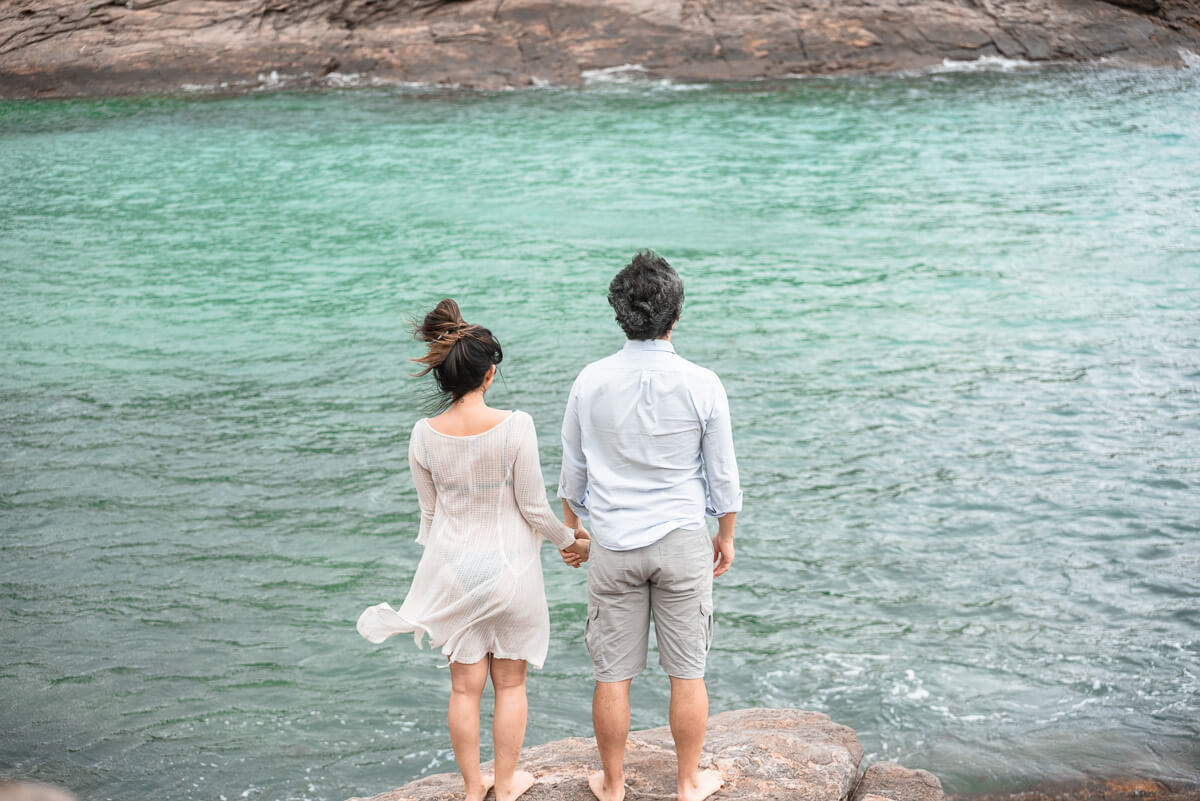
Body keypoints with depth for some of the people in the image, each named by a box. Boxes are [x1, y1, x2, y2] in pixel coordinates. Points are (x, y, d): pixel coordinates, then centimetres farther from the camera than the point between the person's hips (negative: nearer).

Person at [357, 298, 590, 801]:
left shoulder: (424, 436, -9)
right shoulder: (515, 427, -19)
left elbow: (429, 513, 3)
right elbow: (533, 508, -12)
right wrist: (569, 541, 6)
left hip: (453, 569, 3)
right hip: (509, 567, -2)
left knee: (465, 686, 14)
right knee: (510, 683, 15)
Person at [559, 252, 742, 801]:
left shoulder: (591, 381, -6)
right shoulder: (701, 385, -11)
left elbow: (573, 468, 5)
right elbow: (722, 474, -2)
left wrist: (571, 527, 20)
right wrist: (726, 534, 13)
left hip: (613, 545, 1)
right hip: (682, 543, -1)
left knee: (612, 674, 10)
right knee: (687, 673, 11)